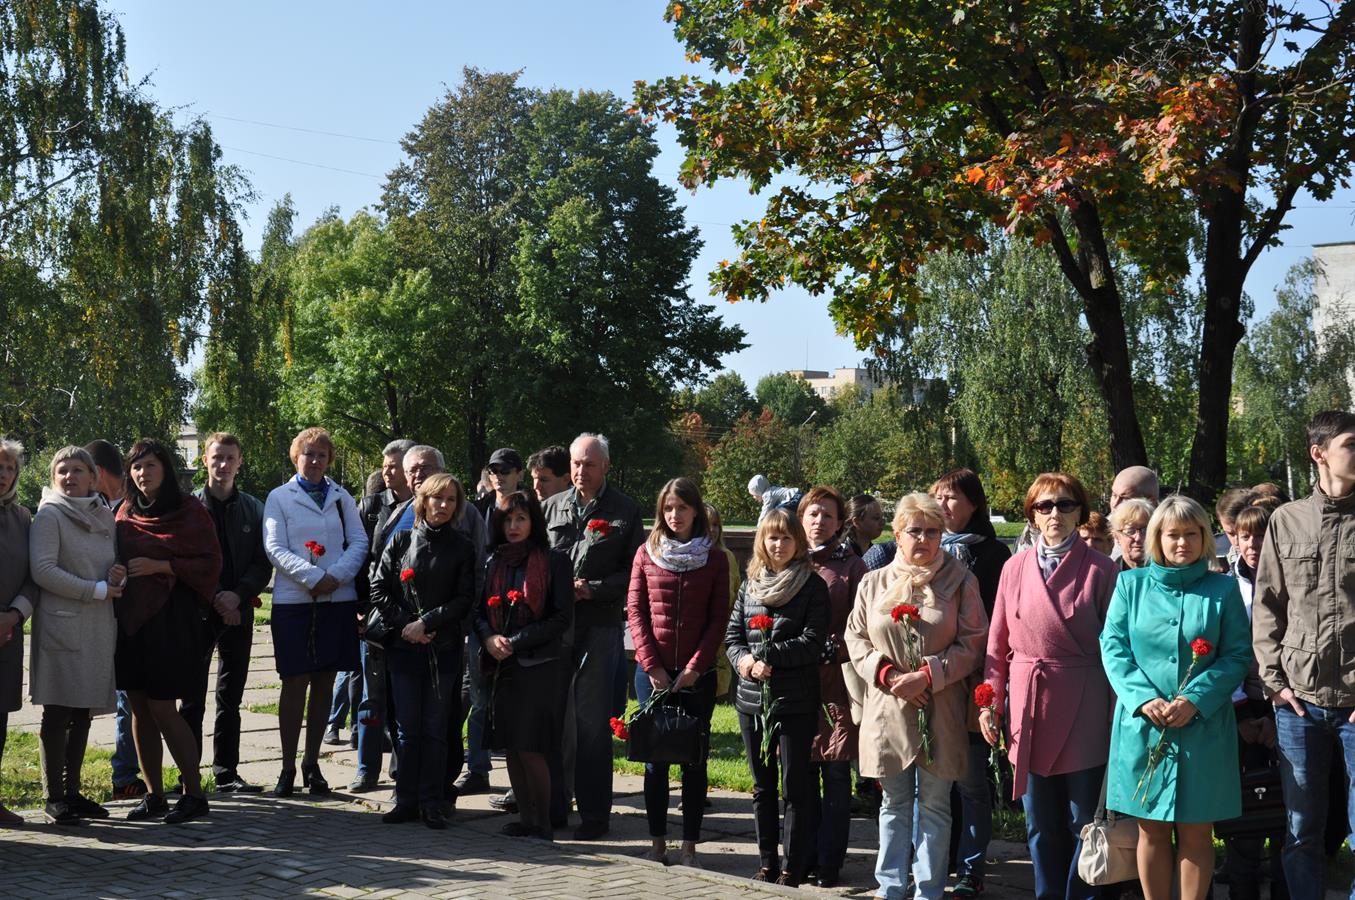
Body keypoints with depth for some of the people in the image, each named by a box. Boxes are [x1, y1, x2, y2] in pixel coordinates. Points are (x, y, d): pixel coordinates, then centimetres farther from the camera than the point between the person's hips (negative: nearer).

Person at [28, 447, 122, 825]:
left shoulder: (105, 516, 14)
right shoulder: (50, 515, -4)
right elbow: (42, 570, -14)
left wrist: (117, 576, -3)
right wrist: (98, 590, -14)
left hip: (98, 627, 6)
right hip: (61, 626, -6)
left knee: (82, 713, 10)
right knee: (58, 713, -3)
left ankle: (72, 791, 18)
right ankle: (54, 798, 3)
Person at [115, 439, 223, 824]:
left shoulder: (190, 510, -3)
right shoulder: (126, 512, 12)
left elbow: (210, 563, -7)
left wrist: (160, 567, -14)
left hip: (171, 619, -6)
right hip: (130, 618, 6)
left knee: (162, 709, -8)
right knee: (139, 709, 6)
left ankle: (194, 793, 4)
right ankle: (154, 795, 15)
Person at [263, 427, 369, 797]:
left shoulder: (342, 497, 12)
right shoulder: (279, 497, 5)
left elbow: (359, 543, 4)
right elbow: (275, 548, -5)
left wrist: (335, 576, -13)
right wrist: (313, 577, -17)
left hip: (338, 599, 3)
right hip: (293, 600, -3)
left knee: (324, 682, 7)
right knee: (295, 683, -2)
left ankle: (312, 763, 17)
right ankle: (288, 768, 6)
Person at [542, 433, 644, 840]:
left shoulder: (625, 511, 1)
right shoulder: (553, 506, 12)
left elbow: (634, 573, -1)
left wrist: (592, 589, -12)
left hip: (599, 626, -4)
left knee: (592, 721, -1)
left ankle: (594, 814, 7)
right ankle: (553, 805, 20)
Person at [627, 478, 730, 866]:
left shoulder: (715, 559, 3)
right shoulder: (647, 553, 5)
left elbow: (719, 618, 0)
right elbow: (635, 611, 3)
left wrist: (695, 667, -9)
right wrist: (651, 665, -7)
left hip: (697, 674, -1)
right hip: (653, 671, 1)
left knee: (694, 759, 2)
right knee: (654, 757, 4)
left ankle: (690, 845, 7)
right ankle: (657, 841, 12)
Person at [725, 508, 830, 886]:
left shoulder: (812, 585, -2)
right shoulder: (750, 585, 12)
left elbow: (812, 641, -10)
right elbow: (732, 635, 11)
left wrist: (770, 656, -17)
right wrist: (743, 659, -9)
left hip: (795, 700, -5)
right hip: (751, 698, 5)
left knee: (795, 786, -1)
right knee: (762, 786, 12)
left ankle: (793, 868, 7)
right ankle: (767, 863, 22)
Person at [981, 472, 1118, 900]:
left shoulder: (1099, 569, -2)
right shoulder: (1015, 568, 7)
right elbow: (998, 642, 9)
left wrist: (1116, 712, -5)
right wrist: (990, 703, 4)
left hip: (1083, 707, -3)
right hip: (1028, 705, 3)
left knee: (1084, 819, 3)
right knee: (1040, 822, 10)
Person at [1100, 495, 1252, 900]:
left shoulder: (1223, 589, 3)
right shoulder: (1130, 584, 6)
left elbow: (1239, 654, -1)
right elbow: (1113, 646, 2)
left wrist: (1195, 699, -14)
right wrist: (1144, 699, -13)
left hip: (1204, 727, -1)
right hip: (1143, 726, 1)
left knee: (1196, 833, 4)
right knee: (1152, 832, 7)